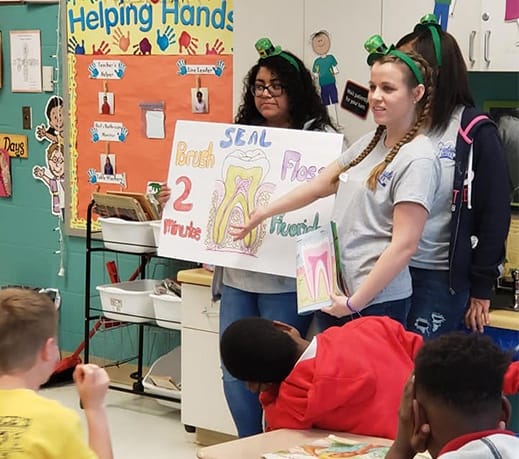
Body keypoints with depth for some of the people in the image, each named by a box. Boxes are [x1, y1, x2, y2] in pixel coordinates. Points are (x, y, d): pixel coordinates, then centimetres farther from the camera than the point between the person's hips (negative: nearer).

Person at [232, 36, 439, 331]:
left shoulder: (417, 160, -14)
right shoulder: (369, 143, 10)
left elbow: (404, 245, -18)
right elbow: (321, 185, 21)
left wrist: (354, 303, -16)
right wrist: (263, 213, 24)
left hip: (376, 302, -7)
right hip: (335, 293, 7)